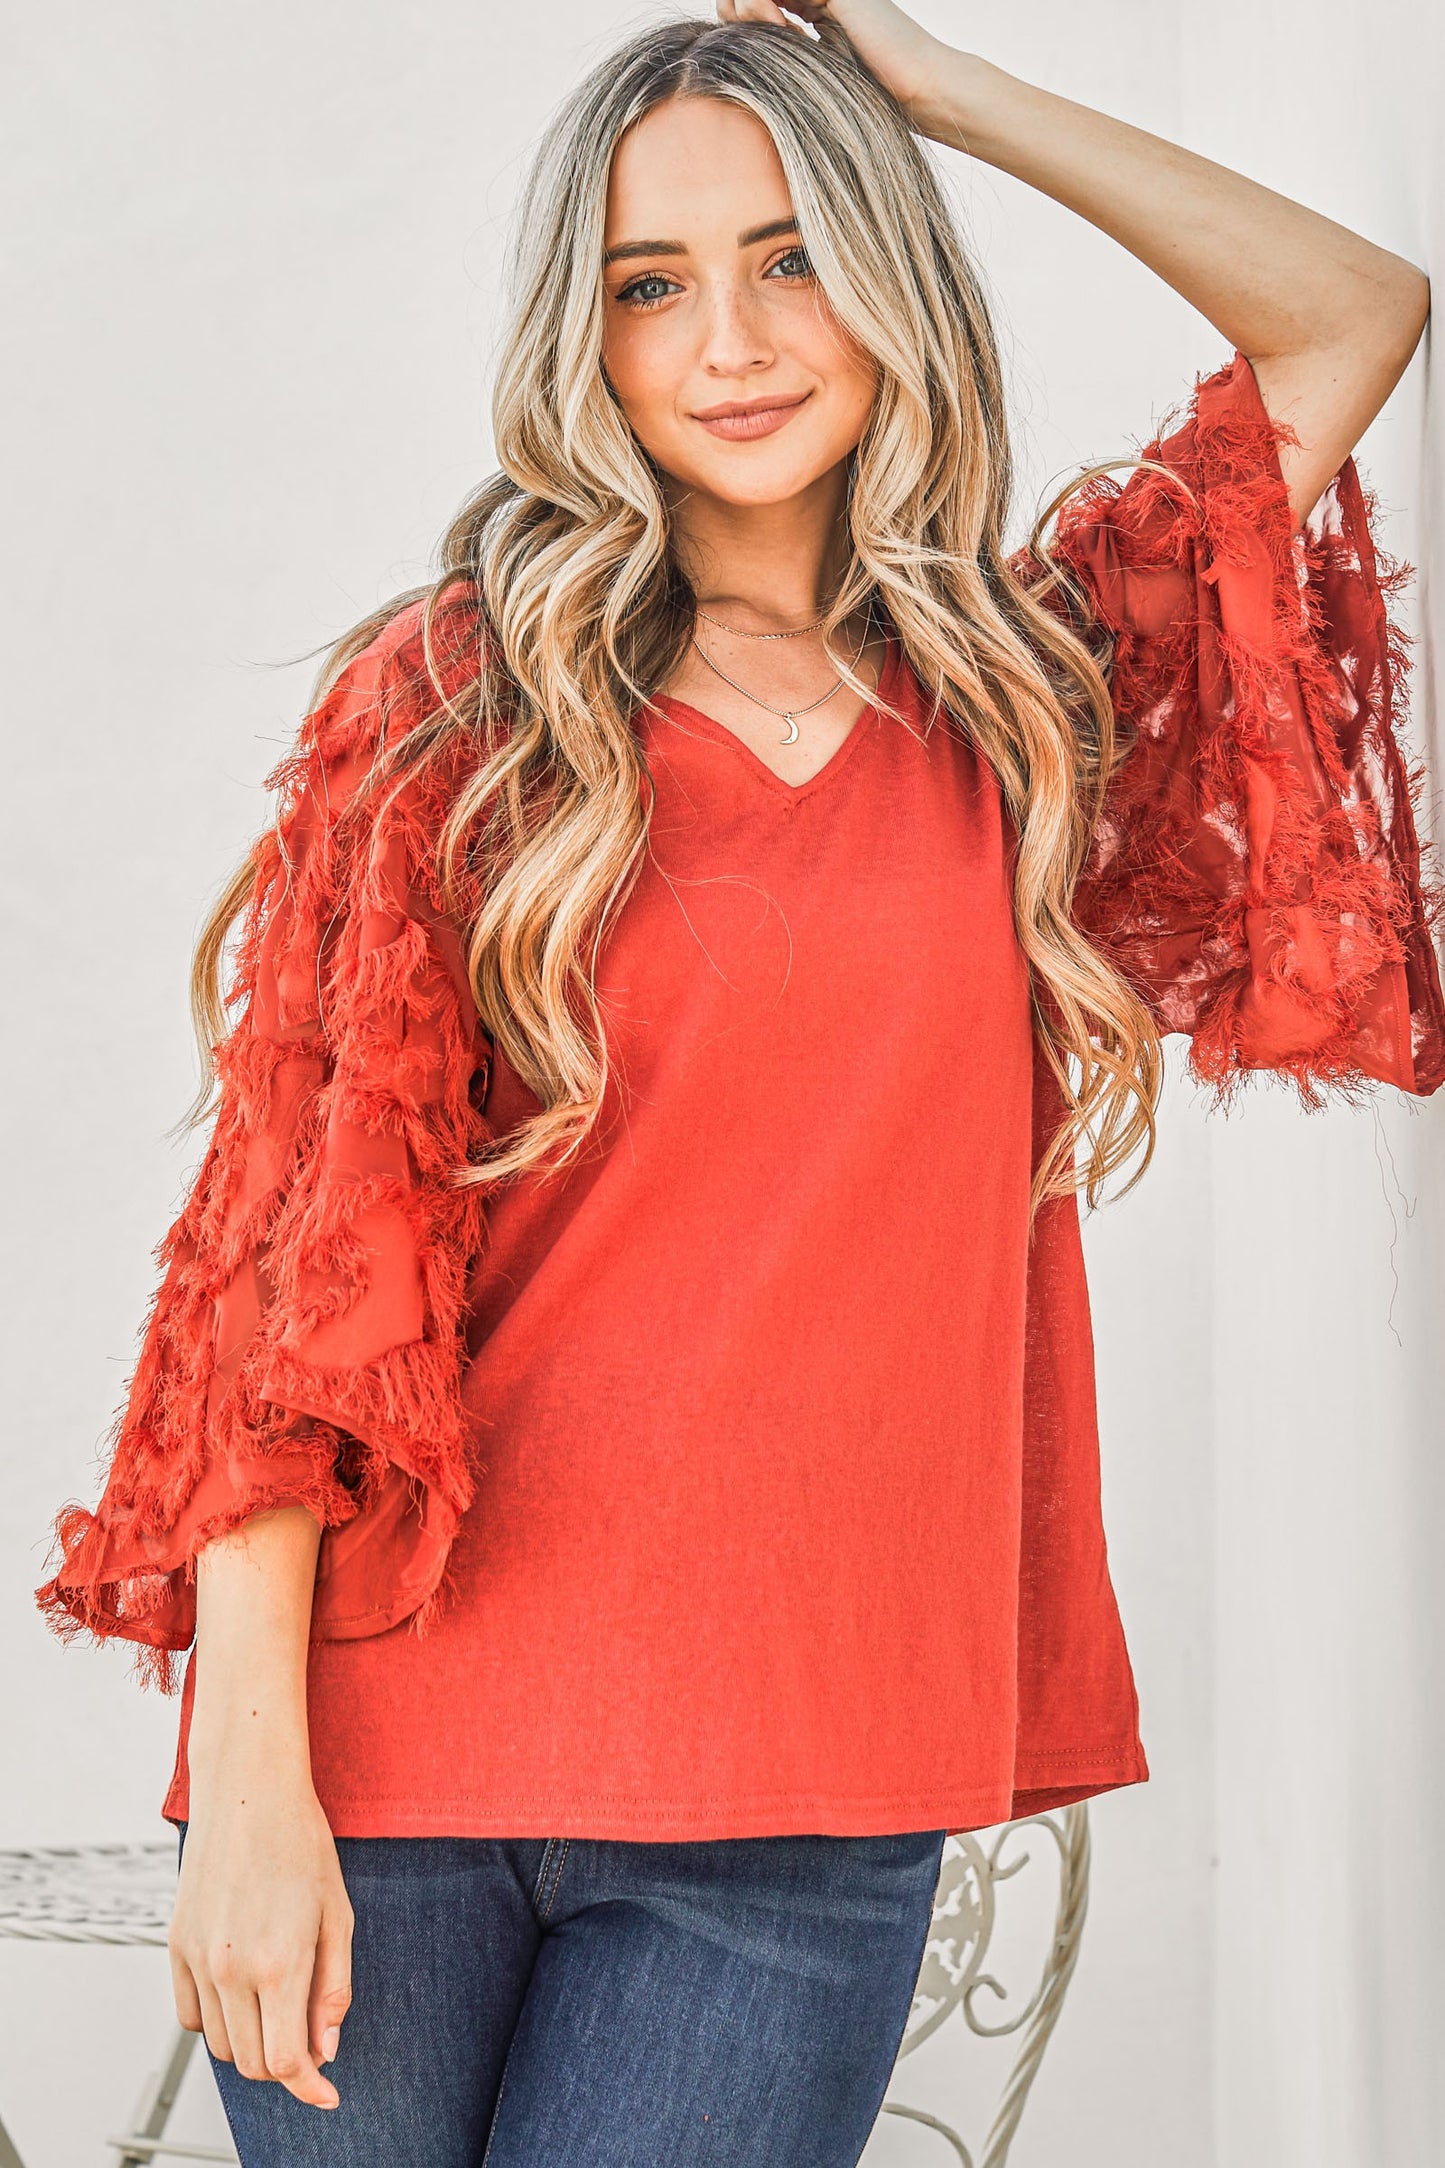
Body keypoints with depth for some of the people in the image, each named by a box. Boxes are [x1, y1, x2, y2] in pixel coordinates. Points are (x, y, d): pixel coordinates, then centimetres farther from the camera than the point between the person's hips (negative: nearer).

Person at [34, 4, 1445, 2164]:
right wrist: (251, 1773, -10)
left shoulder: (1008, 689, 10)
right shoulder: (453, 704, 1)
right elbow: (297, 1242, -4)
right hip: (394, 1743, -1)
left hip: (802, 1803, 2)